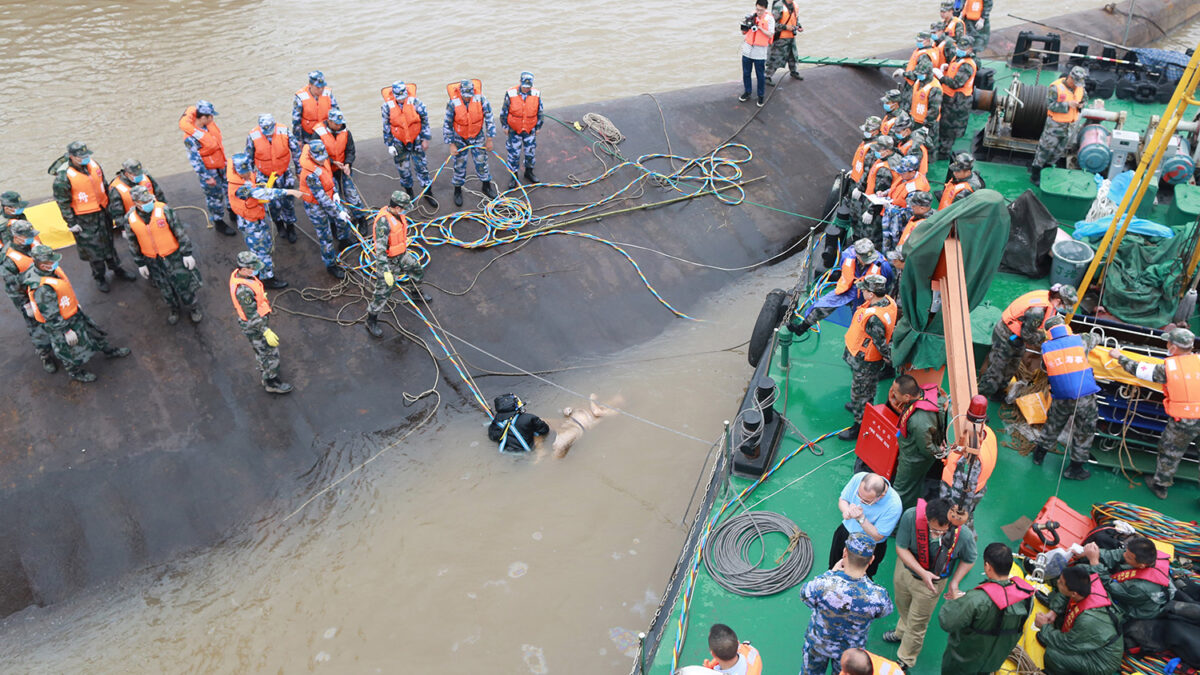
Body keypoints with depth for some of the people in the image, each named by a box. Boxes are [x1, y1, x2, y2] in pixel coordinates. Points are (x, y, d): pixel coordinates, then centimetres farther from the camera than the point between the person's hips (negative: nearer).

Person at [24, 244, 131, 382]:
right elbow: (51, 316, -29)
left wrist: (75, 305, 22)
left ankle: (109, 351, 51)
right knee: (73, 351, 14)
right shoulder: (42, 290, -38)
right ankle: (75, 373, 41)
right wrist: (66, 331, -20)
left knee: (92, 331, 26)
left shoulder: (50, 270, -11)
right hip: (61, 323, -8)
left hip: (72, 312, 8)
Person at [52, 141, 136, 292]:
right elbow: (63, 202, -14)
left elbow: (104, 185, 12)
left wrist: (109, 206, 18)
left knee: (108, 242, 21)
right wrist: (71, 223, -12)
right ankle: (99, 277, 24)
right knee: (93, 248, 6)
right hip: (84, 219, -5)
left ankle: (117, 269, 39)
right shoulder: (64, 176, -21)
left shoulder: (94, 164, -3)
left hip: (102, 212, 6)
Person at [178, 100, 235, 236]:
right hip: (209, 170, -7)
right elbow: (195, 160, -23)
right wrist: (206, 177, -19)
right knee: (215, 196, 9)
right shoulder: (191, 137, -31)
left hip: (221, 164, 7)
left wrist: (224, 158, 19)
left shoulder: (209, 123, -9)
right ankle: (218, 223, 30)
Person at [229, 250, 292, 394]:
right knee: (269, 353, 9)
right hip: (254, 327, -10)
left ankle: (266, 376, 46)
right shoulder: (243, 290, -37)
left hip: (259, 319, 10)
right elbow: (251, 316, -31)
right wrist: (266, 332, -28)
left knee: (262, 351, 27)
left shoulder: (238, 274, -7)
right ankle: (272, 382, 28)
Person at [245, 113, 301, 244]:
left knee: (288, 202, 12)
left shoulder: (284, 132, -19)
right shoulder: (253, 136, -20)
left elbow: (296, 151, -4)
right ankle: (278, 223, 34)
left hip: (285, 173, 1)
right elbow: (248, 158, -4)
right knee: (273, 204, 1)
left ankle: (290, 226, 36)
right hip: (265, 176, -1)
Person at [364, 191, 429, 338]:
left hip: (402, 255, 8)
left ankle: (414, 291, 59)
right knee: (383, 293, -2)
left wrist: (404, 248, 30)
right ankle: (371, 322, 16)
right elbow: (380, 249, -33)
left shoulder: (397, 214, -5)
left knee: (418, 271, 26)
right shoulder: (383, 221, -33)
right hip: (387, 260, -8)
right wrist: (386, 272, -35)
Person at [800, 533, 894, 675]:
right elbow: (887, 610, -9)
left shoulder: (822, 584, -39)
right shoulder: (877, 595, -36)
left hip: (817, 643, -1)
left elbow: (804, 594, -14)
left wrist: (832, 572, -7)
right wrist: (865, 578, -6)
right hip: (851, 649, 1)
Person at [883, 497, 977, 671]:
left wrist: (954, 582, -17)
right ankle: (902, 633, 66)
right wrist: (922, 572, -30)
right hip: (905, 569, 2)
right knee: (903, 607, 32)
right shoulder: (911, 516, -36)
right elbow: (901, 548, -21)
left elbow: (968, 560, -10)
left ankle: (905, 661, 46)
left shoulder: (964, 535, -35)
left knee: (917, 624, 18)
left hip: (933, 582, -2)